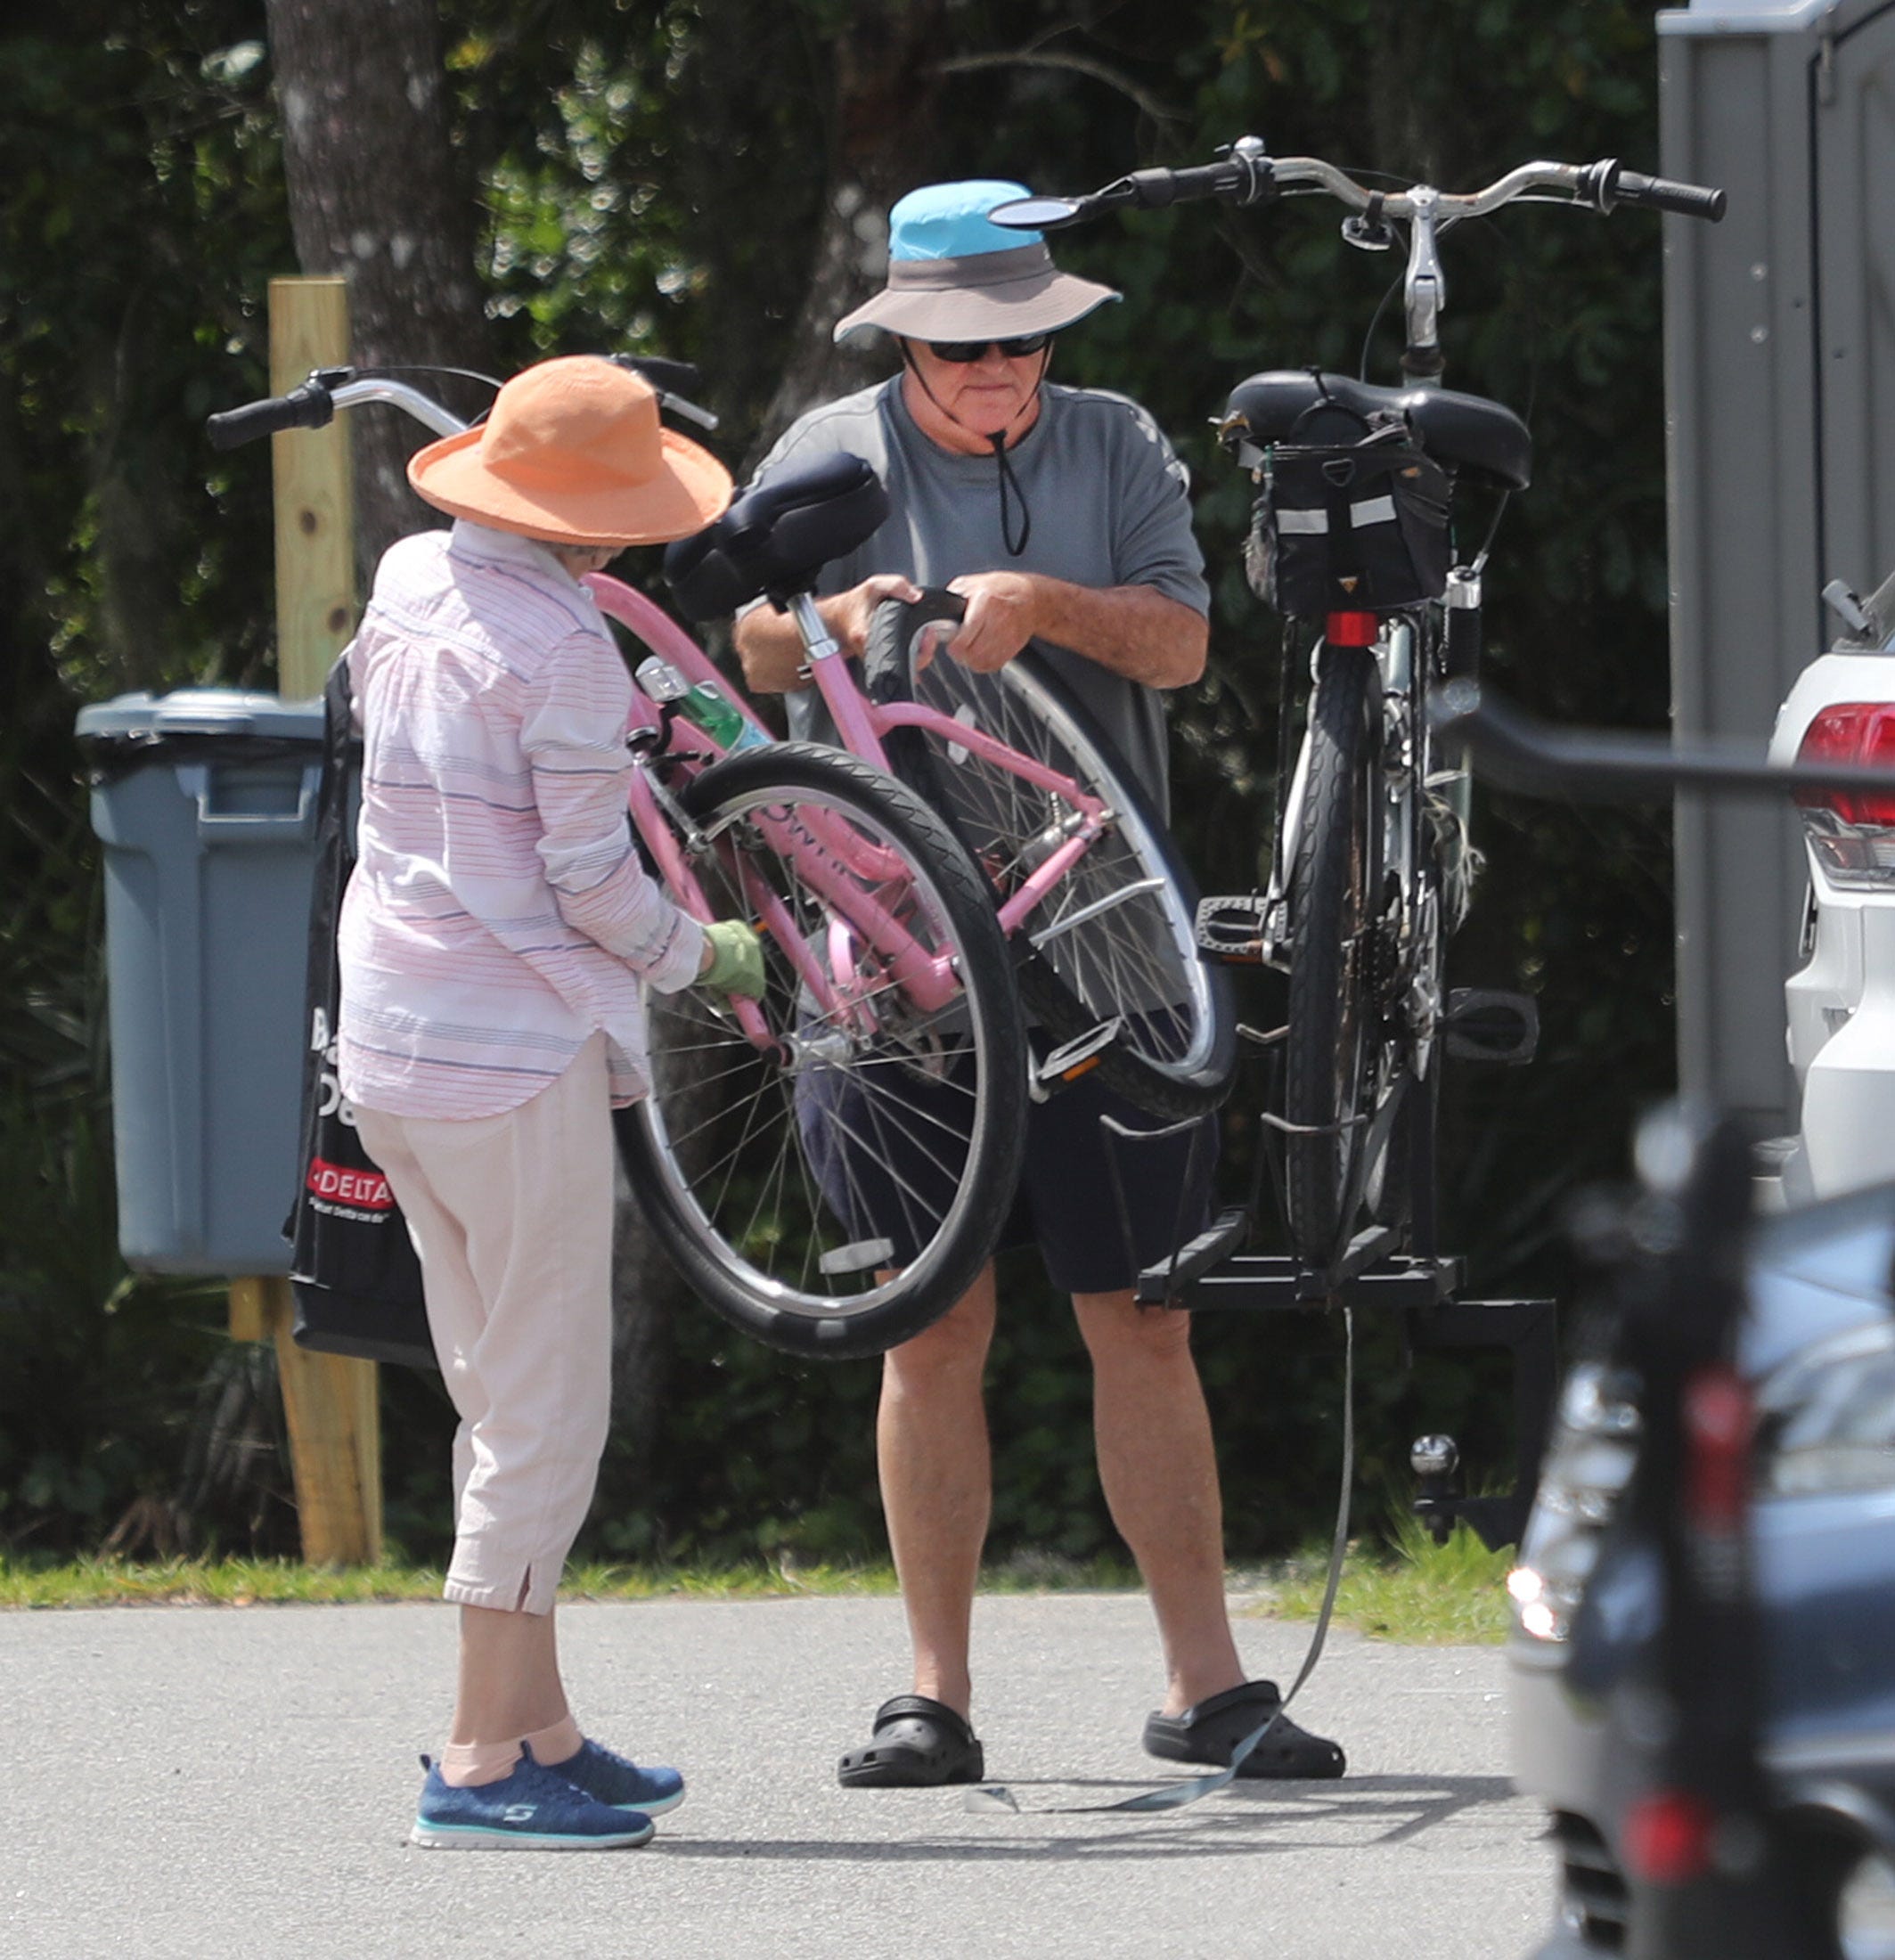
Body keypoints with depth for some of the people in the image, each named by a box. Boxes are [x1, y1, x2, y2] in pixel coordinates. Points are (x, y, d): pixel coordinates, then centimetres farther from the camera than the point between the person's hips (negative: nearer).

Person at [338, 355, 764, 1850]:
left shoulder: (407, 590, 7)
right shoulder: (563, 648, -16)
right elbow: (593, 882, -14)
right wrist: (705, 957, 4)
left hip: (388, 1042, 8)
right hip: (517, 1051, -8)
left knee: (508, 1400, 16)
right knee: (547, 1407, -3)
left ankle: (540, 1728, 20)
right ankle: (485, 1757, -5)